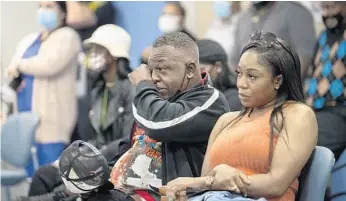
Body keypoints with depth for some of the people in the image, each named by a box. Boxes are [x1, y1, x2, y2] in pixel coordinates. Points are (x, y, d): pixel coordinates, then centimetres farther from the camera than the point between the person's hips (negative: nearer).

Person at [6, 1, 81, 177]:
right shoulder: (27, 41, 21)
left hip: (51, 121, -7)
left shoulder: (67, 37, -1)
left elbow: (49, 65, -18)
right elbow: (13, 71, 17)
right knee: (32, 174, 6)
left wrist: (20, 65, -5)